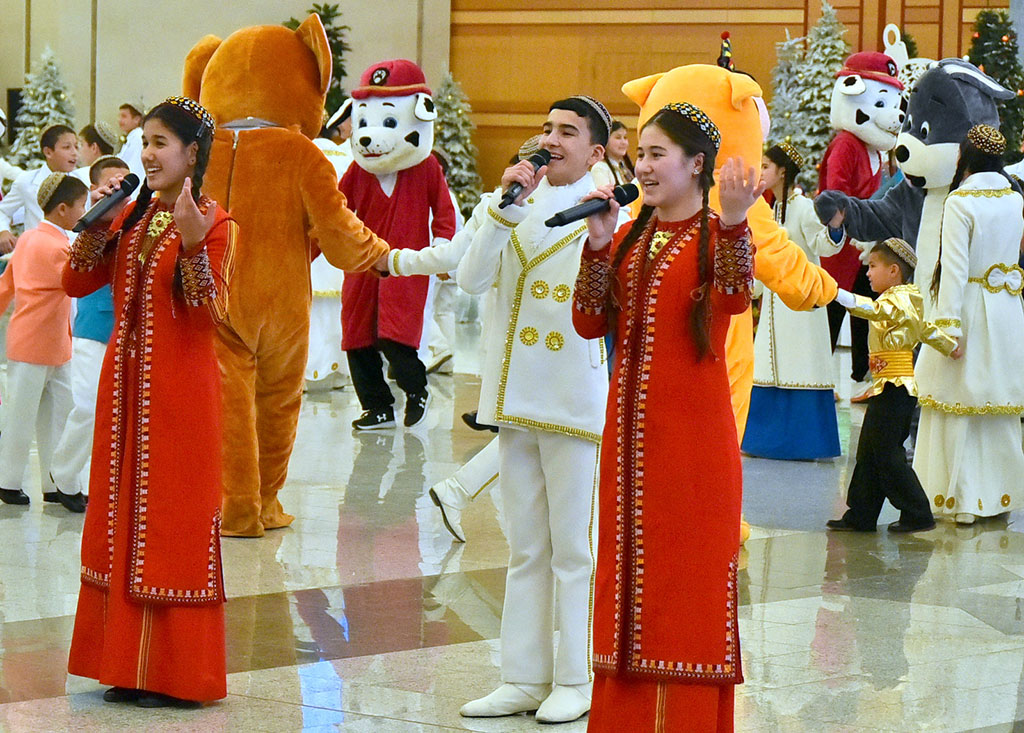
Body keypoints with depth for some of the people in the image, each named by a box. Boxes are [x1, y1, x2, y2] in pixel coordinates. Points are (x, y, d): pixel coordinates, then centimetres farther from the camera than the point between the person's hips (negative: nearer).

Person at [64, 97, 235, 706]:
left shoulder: (213, 222, -9)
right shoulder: (133, 217, 10)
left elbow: (210, 312, -19)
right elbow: (77, 283, 6)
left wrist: (192, 243, -30)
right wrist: (96, 223, -6)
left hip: (181, 386, -7)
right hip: (125, 382, 7)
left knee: (174, 517, -2)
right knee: (123, 514, 9)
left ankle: (176, 673, 6)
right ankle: (129, 663, 17)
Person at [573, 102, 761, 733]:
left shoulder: (716, 236, -6)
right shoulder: (630, 238, 12)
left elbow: (736, 298, -28)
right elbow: (590, 324, 5)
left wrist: (733, 223, -44)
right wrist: (599, 245, -6)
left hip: (693, 432, -6)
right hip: (630, 426, 6)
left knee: (689, 574, -2)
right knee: (629, 571, 10)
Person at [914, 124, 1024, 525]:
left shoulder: (960, 202, -14)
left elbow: (954, 266, -18)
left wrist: (949, 323, -18)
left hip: (969, 307, -6)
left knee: (959, 403, 1)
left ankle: (961, 499, 1)